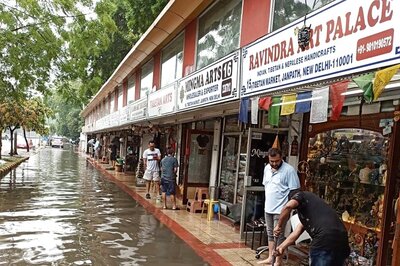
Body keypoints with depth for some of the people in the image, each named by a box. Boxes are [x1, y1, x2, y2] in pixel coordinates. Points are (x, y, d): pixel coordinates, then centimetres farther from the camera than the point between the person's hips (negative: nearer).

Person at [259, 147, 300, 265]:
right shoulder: (267, 168, 6)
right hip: (268, 208, 7)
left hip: (280, 210, -7)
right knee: (270, 234, 17)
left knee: (279, 236, 1)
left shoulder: (289, 170, -16)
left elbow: (294, 191, -15)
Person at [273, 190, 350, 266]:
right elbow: (297, 232, 28)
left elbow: (288, 206, -13)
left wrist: (279, 226, 0)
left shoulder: (301, 195, 11)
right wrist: (282, 246, 24)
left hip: (325, 239, -9)